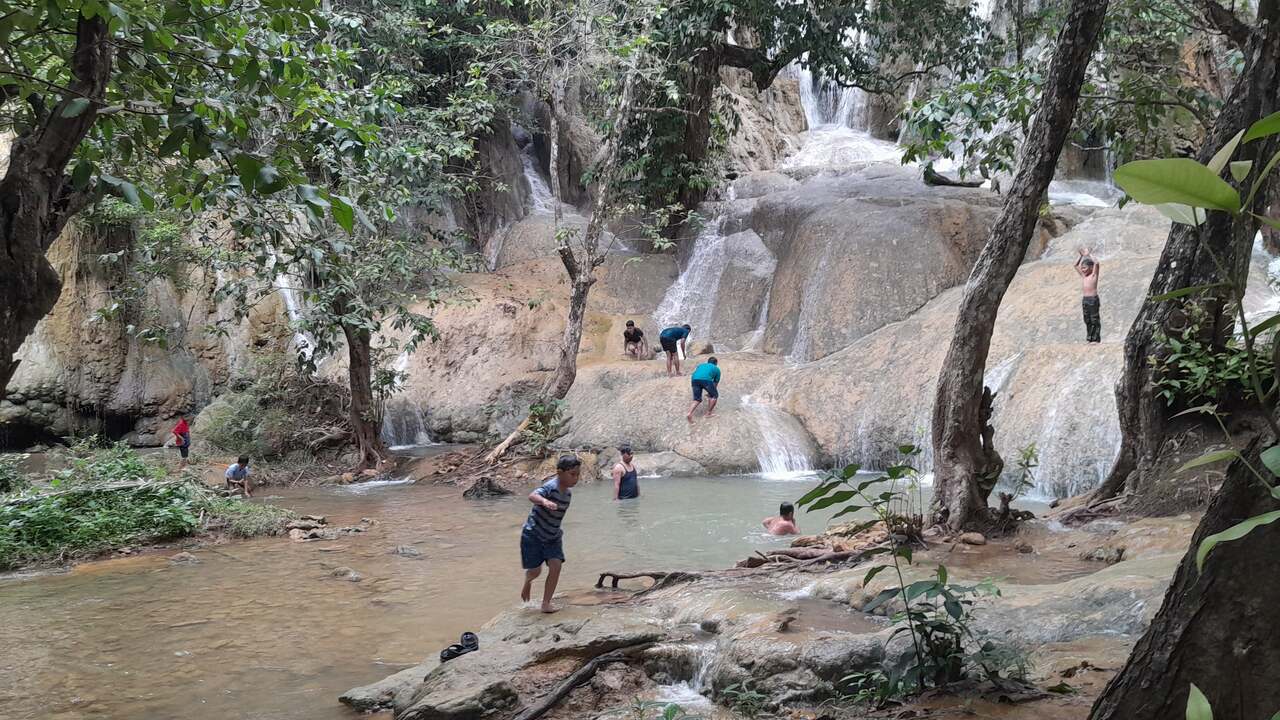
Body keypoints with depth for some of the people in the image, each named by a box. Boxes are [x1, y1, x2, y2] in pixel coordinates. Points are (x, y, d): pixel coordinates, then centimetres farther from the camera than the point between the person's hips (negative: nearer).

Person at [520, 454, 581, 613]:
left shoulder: (568, 491, -4)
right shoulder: (550, 487, -27)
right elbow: (532, 496, -47)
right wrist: (544, 501, -67)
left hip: (553, 536, 6)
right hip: (533, 534, -6)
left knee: (556, 566, -11)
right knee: (535, 571, 0)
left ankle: (546, 603, 1)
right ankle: (528, 582, 38)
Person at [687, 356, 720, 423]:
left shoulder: (701, 365, 40)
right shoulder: (716, 369, 33)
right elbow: (715, 383, 41)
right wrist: (710, 393, 59)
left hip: (694, 379, 4)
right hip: (706, 379, -4)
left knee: (697, 399, 16)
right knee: (715, 395, 21)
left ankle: (689, 414, -4)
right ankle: (708, 413, 22)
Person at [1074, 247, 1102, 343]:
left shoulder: (1094, 275, -4)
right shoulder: (1083, 276, 13)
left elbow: (1096, 263, -18)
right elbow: (1076, 265, 20)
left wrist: (1089, 254, -8)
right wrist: (1081, 255, 12)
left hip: (1093, 299, -7)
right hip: (1085, 299, 7)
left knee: (1095, 320, -4)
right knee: (1087, 321, 8)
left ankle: (1096, 339, -2)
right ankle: (1090, 339, 13)